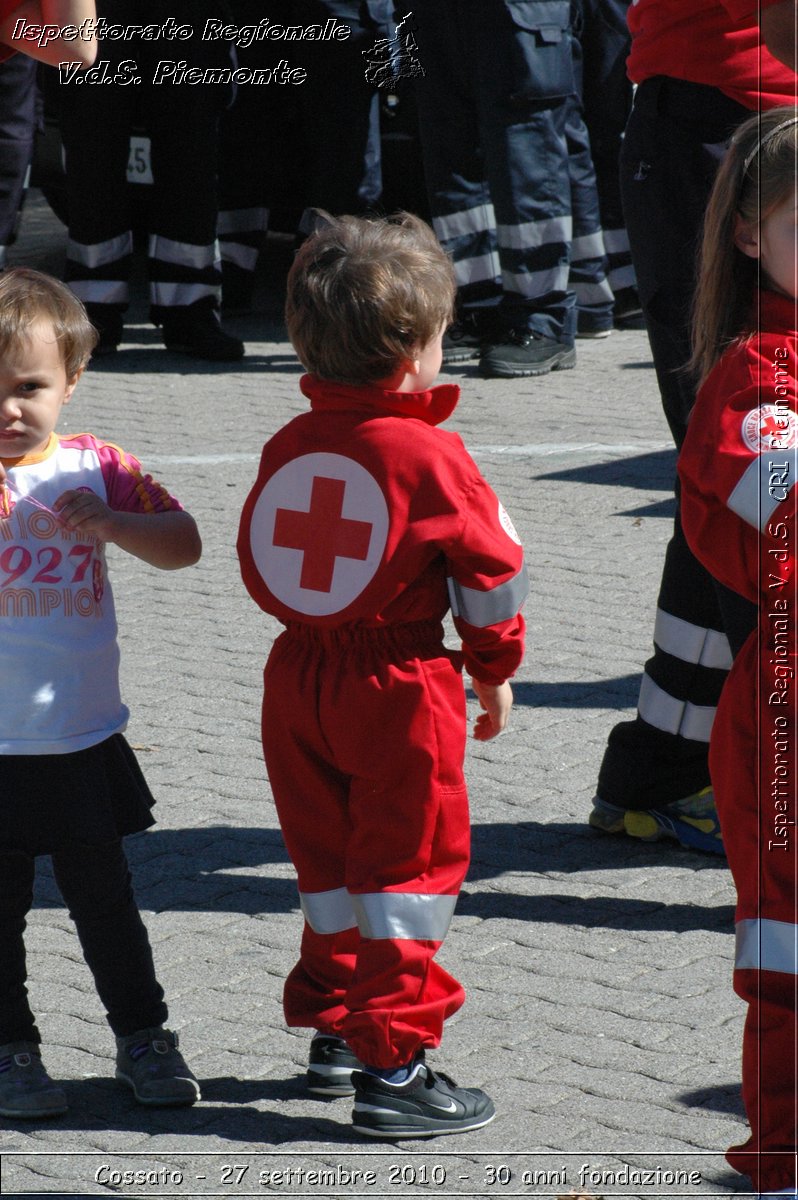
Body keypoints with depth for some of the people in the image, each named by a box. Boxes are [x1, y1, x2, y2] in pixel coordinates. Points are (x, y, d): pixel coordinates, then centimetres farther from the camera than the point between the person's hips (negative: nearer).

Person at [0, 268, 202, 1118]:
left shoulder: (94, 469, -1)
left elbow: (184, 546, 0)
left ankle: (142, 1038, 27)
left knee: (104, 898, 15)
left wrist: (112, 523, -17)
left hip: (82, 739, 2)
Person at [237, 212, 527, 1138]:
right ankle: (392, 1064, 0)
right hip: (402, 686, -6)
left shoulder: (286, 446, 0)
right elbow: (492, 570, -8)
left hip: (298, 675, 6)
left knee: (329, 859, 19)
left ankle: (334, 1029, 29)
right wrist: (496, 669, 6)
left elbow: (260, 562, 10)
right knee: (410, 863, 1)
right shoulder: (429, 455, -16)